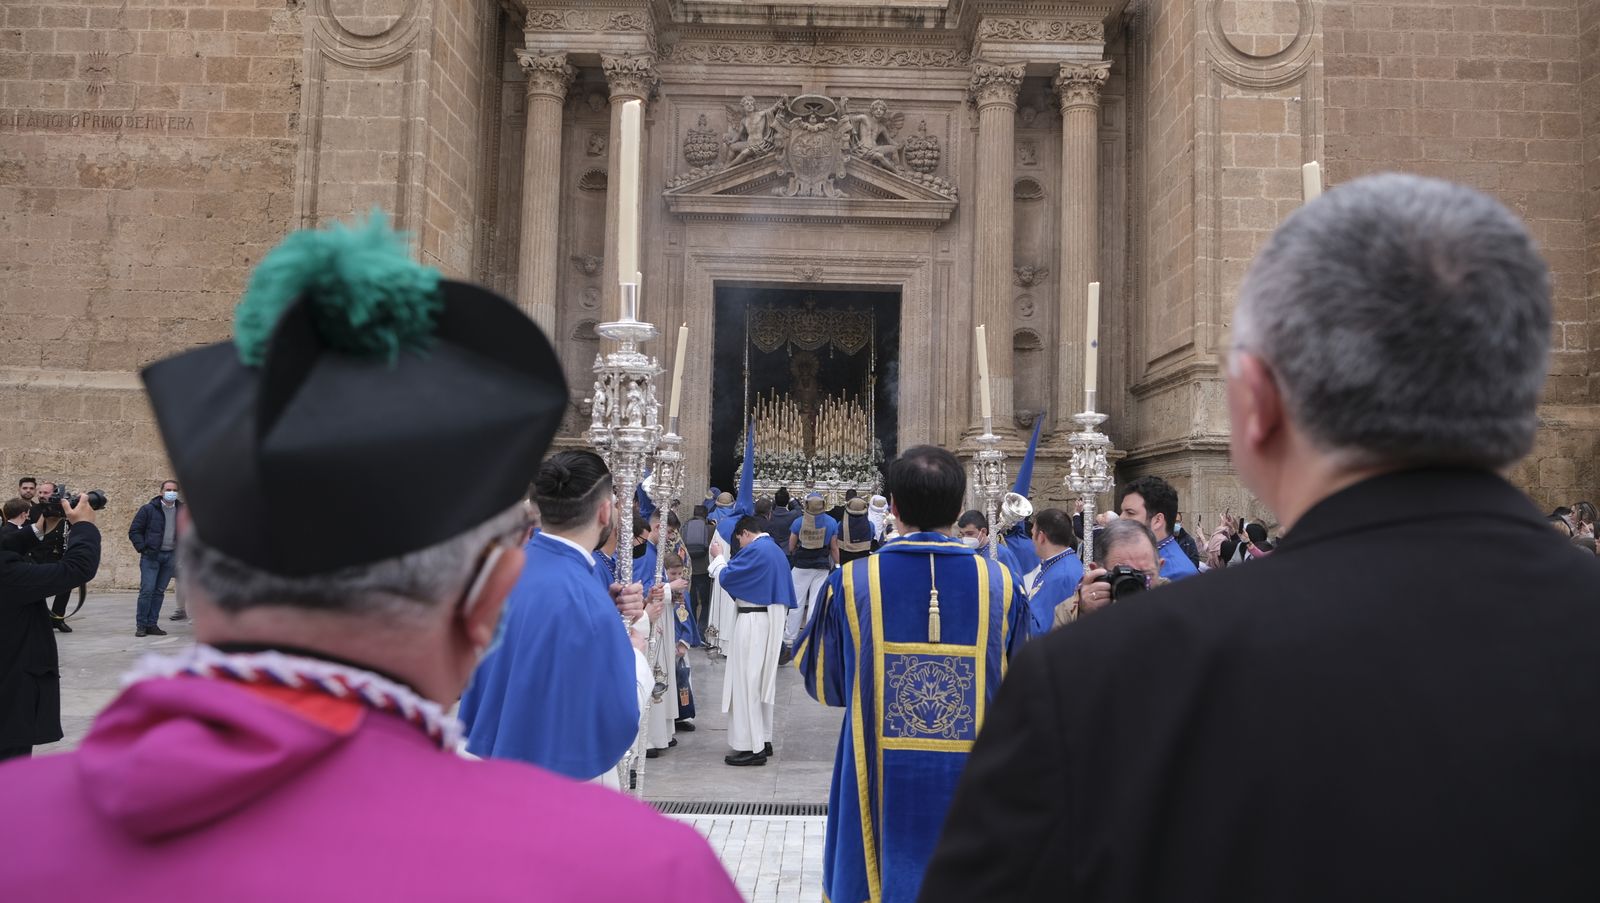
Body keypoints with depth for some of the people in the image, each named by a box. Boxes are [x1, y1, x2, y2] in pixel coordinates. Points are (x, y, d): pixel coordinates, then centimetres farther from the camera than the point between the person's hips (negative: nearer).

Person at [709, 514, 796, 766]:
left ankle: (752, 747, -3)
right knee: (764, 681, 15)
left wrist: (718, 558, 6)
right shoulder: (777, 551, 14)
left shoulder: (753, 550, -15)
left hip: (752, 623, -9)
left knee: (747, 682, -4)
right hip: (773, 621, 9)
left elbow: (725, 577, -10)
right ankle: (764, 740, 22)